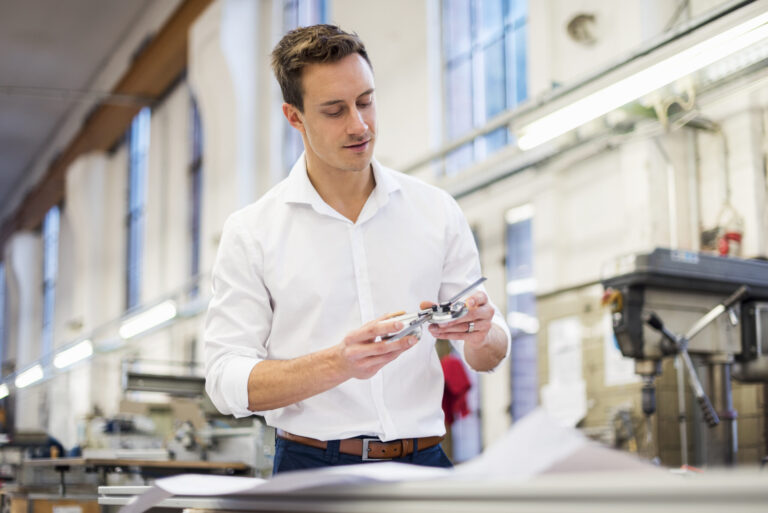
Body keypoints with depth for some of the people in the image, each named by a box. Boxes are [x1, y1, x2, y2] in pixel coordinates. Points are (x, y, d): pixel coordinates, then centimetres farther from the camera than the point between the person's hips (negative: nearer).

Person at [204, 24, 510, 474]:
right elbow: (226, 380, -4)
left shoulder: (437, 211, 12)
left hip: (424, 463, 2)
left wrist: (480, 333, -9)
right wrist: (337, 364, -18)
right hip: (313, 467, -2)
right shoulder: (252, 232, 4)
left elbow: (492, 354, 16)